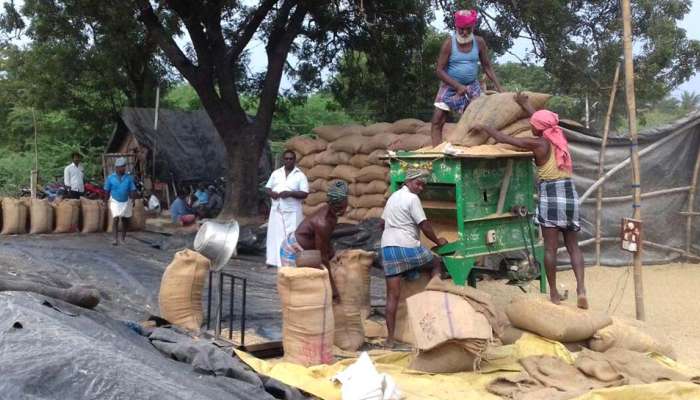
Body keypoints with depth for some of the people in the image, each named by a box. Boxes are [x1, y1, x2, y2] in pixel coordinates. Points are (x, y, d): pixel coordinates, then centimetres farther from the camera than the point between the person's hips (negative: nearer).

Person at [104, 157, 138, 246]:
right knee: (116, 218, -13)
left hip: (126, 201, 2)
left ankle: (124, 236, 33)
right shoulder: (111, 177, -5)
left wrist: (133, 200, -11)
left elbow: (132, 190, -3)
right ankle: (116, 238, -13)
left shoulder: (129, 178, -4)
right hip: (115, 201, -2)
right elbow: (107, 190, 2)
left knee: (124, 219, 13)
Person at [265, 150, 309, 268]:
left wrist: (290, 193, -21)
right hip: (276, 210, 4)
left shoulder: (300, 175, -3)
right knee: (275, 235, 5)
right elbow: (267, 188, 13)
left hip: (292, 212, -3)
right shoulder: (276, 173, 10)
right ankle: (274, 260, 13)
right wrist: (271, 193, -10)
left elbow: (304, 194, -9)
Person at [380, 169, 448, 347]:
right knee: (436, 263, 21)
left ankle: (390, 338, 2)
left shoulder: (393, 197, 20)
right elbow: (425, 226, -6)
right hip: (408, 247, -7)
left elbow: (383, 222, 25)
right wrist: (438, 241, 9)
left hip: (387, 247, 7)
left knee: (392, 294, 4)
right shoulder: (412, 199, -6)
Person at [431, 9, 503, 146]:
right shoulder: (449, 43, -14)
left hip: (472, 86, 3)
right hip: (450, 86, -2)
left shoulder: (479, 42, -5)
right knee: (437, 121, -10)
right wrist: (458, 86, -23)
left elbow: (487, 67, 3)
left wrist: (499, 88, -6)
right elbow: (439, 70, -15)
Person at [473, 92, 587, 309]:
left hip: (550, 195, -5)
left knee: (550, 247, 2)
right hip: (570, 193, 5)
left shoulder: (537, 143, -6)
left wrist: (484, 127, 14)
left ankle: (554, 293, 8)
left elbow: (503, 139, -2)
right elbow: (544, 121, 29)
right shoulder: (559, 137, 9)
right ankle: (581, 289, -3)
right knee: (573, 246, 10)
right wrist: (525, 105, 43)